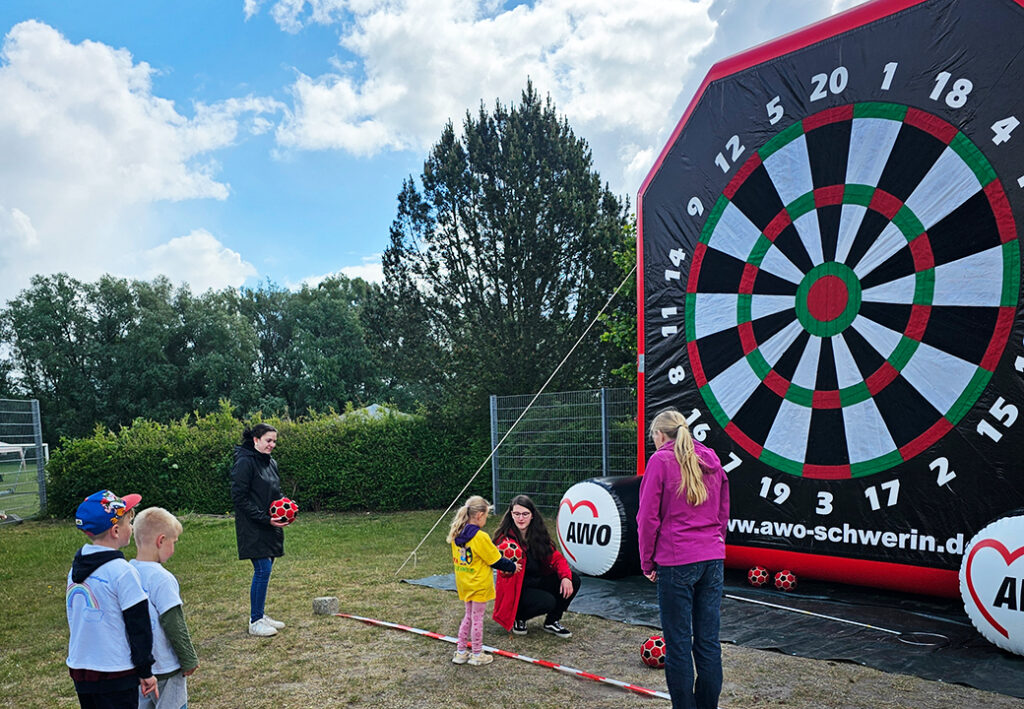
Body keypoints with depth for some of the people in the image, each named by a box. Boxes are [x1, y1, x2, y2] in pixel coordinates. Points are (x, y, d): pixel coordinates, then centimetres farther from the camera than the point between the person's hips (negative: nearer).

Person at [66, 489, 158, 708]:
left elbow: (74, 620, 16)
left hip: (79, 669, 8)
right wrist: (146, 671, -4)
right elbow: (138, 626, -14)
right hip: (115, 675, -7)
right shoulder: (122, 571, -18)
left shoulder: (75, 569, 6)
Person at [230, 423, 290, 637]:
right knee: (262, 570, -8)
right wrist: (266, 519, -19)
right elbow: (239, 497, -16)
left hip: (270, 527, 8)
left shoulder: (271, 463, 13)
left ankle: (260, 615, 23)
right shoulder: (245, 462, -13)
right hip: (253, 528, -8)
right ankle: (255, 622, 4)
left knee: (265, 569, 12)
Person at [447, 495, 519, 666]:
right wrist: (513, 567, 3)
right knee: (477, 618, 5)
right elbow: (496, 560, -15)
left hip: (464, 584, 7)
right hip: (479, 585, -7)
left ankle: (461, 652, 24)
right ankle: (477, 655, 17)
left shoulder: (457, 534, -1)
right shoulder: (480, 538, -23)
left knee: (469, 616, 19)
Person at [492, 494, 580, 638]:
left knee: (574, 580, -11)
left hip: (537, 582, 6)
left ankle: (552, 621, 7)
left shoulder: (539, 534, 1)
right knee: (548, 602, -30)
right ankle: (517, 617, 1)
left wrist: (566, 577, -18)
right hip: (516, 588, -6)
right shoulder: (505, 538, -16)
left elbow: (555, 557, 0)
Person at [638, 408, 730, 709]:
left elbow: (649, 516, -8)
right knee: (708, 640, 11)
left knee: (678, 642, 3)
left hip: (676, 561, -6)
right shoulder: (711, 459, 12)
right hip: (713, 560, 6)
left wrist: (647, 562, 1)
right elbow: (723, 513, 16)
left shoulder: (661, 460, -6)